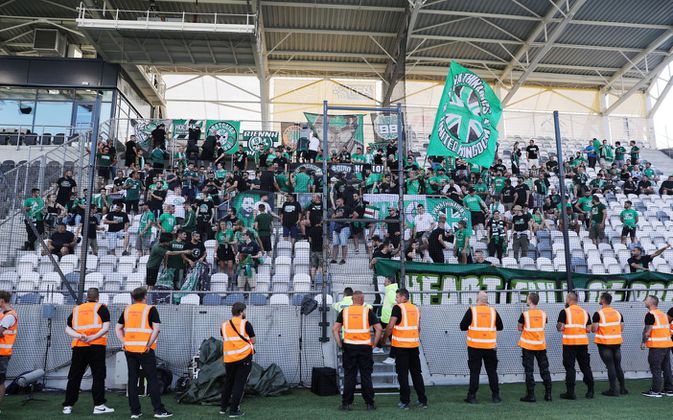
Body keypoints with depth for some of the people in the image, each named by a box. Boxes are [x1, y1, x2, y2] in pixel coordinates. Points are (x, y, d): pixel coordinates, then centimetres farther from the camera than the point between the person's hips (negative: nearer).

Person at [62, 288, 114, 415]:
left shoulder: (76, 309, 15)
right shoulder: (101, 308, 3)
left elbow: (68, 329, 9)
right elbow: (106, 327, -9)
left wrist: (79, 336, -5)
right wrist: (93, 337, -13)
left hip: (78, 346, 4)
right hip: (96, 346, -3)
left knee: (74, 376, 11)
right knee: (98, 375, 1)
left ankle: (68, 406, 15)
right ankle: (99, 405, -1)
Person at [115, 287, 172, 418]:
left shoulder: (127, 309, 12)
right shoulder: (150, 309, -3)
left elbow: (118, 328, 12)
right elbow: (156, 328, -13)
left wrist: (124, 342, 7)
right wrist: (149, 345, -9)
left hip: (129, 349, 4)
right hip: (145, 350, -4)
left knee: (132, 379, 9)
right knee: (152, 379, 1)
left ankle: (135, 411, 11)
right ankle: (159, 410, 2)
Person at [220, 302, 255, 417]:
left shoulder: (224, 325, 8)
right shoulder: (245, 324, -5)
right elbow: (253, 341, 1)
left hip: (229, 359, 4)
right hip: (244, 358, -4)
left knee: (228, 382, 19)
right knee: (239, 384, 2)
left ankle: (223, 407, 28)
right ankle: (234, 410, 4)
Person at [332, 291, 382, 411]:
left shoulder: (344, 311, 4)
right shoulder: (368, 311, -1)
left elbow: (335, 329, 0)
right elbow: (378, 329, -6)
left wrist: (340, 344, 3)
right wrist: (374, 344, 1)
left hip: (349, 347, 1)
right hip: (365, 347, -1)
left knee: (349, 376, 7)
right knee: (366, 376, 6)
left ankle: (347, 403, 11)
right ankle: (369, 404, 11)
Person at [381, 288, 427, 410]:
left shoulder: (398, 308, -9)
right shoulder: (415, 308, 10)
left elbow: (390, 326, -15)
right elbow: (418, 328, 15)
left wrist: (384, 339, -3)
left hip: (401, 345, -6)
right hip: (414, 345, 6)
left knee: (403, 373, 2)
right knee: (416, 373, 13)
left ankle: (405, 402, 4)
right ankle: (423, 401, 16)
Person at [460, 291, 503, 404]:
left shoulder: (472, 311, -7)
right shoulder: (493, 311, 0)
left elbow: (462, 327, -5)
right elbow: (500, 327, 11)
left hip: (474, 346, -2)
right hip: (490, 346, 2)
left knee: (474, 371, 4)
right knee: (492, 371, 12)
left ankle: (472, 396, 5)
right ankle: (495, 396, 17)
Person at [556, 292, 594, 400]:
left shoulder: (565, 312, -6)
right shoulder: (585, 312, 10)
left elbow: (560, 328, -11)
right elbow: (589, 329, 8)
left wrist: (558, 326, 10)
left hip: (569, 343, -5)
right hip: (583, 342, 5)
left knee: (570, 367, 0)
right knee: (585, 366, 13)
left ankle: (570, 392, 1)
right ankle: (590, 391, 17)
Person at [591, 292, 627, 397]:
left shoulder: (598, 314, -11)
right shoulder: (618, 313, 6)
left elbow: (594, 329, -13)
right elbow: (622, 329, 10)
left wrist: (591, 326, 8)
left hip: (604, 343, -5)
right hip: (617, 342, 5)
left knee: (610, 366, -3)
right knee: (618, 366, 14)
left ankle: (614, 390, -1)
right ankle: (622, 388, 20)